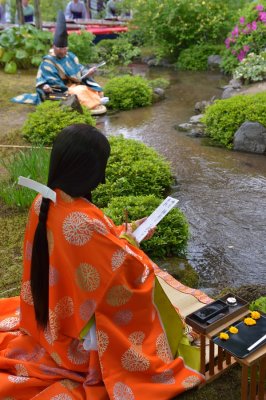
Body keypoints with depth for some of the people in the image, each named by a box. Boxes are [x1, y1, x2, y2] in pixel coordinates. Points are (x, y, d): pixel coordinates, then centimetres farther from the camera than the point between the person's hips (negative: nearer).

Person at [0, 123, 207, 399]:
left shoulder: (43, 202, -13)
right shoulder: (86, 223, -37)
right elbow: (132, 273, -24)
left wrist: (121, 232, 3)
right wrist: (127, 240, -6)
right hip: (84, 327, -7)